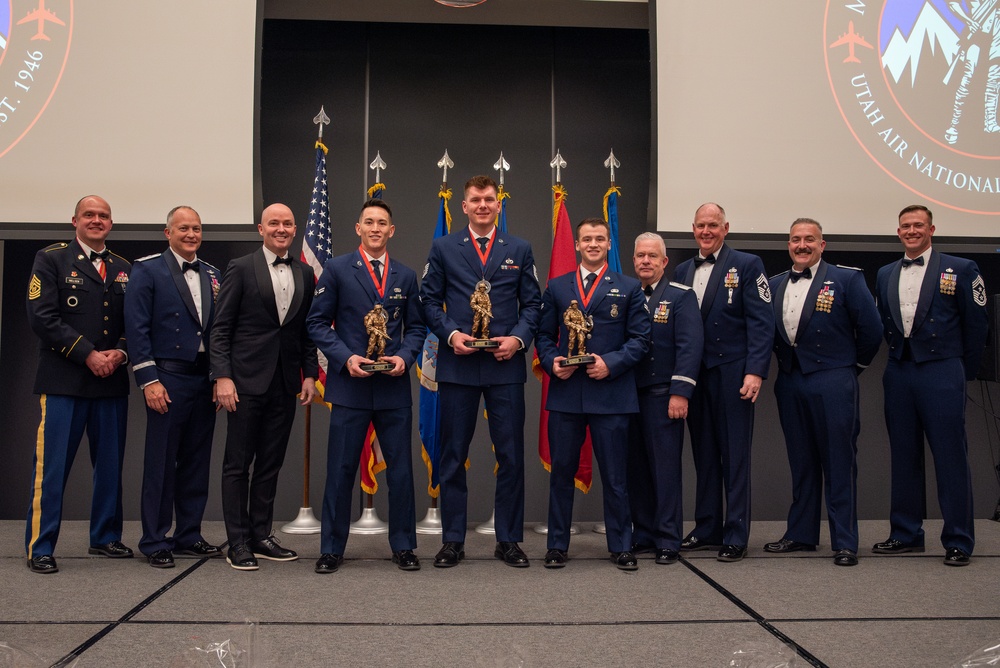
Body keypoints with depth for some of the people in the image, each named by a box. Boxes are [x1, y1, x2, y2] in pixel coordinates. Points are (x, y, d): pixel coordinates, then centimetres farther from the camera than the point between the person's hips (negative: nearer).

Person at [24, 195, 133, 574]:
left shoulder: (123, 269, 15)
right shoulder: (51, 260, 1)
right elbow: (42, 318, -9)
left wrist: (120, 353, -7)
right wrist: (88, 355, -14)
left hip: (112, 382, 5)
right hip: (63, 382, -4)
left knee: (111, 464, 10)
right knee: (52, 467, -2)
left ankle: (105, 538, 23)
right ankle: (40, 547, 7)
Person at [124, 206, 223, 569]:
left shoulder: (213, 275, 13)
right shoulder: (147, 270, -1)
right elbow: (137, 328, -7)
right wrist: (148, 380, -14)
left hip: (205, 378, 5)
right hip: (168, 377, -5)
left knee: (196, 460, 11)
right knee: (161, 461, 0)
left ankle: (189, 535, 21)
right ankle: (155, 541, 10)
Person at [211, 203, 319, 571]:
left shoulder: (305, 274, 11)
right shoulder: (241, 268, -1)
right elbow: (221, 328, -4)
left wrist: (310, 374, 5)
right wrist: (222, 376, -12)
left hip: (285, 384, 4)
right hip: (246, 381, -4)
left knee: (270, 464, 10)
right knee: (238, 464, 2)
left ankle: (261, 536, 20)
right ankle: (238, 543, 9)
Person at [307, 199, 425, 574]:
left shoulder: (406, 276, 10)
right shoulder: (337, 270, 2)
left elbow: (416, 327, 12)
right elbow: (317, 323, 0)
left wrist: (404, 356, -7)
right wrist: (346, 357, -12)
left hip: (394, 387, 3)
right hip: (350, 386, -2)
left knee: (400, 469, 6)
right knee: (341, 470, 3)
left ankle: (403, 546, 19)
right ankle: (332, 548, 16)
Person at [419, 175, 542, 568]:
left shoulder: (519, 250, 10)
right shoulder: (443, 248, 8)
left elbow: (532, 303, 9)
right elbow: (429, 300, 6)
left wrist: (519, 338, -8)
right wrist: (451, 333, -10)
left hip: (505, 364, 1)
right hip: (457, 365, 0)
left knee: (511, 454, 3)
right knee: (453, 455, 4)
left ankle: (509, 540, 15)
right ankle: (452, 540, 15)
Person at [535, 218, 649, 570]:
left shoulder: (629, 288, 7)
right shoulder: (557, 287, 12)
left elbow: (640, 338, 2)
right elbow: (545, 335, 12)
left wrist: (611, 364, -12)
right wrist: (551, 362, -7)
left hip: (610, 394, -1)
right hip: (565, 392, 2)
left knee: (614, 475, 4)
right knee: (561, 471, 7)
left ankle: (620, 546, 16)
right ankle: (558, 545, 18)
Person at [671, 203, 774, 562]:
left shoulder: (747, 265, -1)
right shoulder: (683, 270, 13)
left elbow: (761, 322, -7)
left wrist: (755, 371, -16)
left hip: (732, 374, -5)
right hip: (694, 375, 5)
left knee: (735, 456, 1)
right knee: (704, 455, 12)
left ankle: (736, 536, 8)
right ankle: (707, 529, 22)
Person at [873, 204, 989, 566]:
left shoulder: (960, 269, 0)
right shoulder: (885, 275, 12)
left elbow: (977, 325, 2)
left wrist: (963, 370, 3)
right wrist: (900, 356, 10)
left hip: (941, 373, -4)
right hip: (898, 373, 5)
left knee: (951, 458, -2)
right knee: (904, 457, 10)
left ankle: (958, 541, 7)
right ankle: (906, 534, 19)